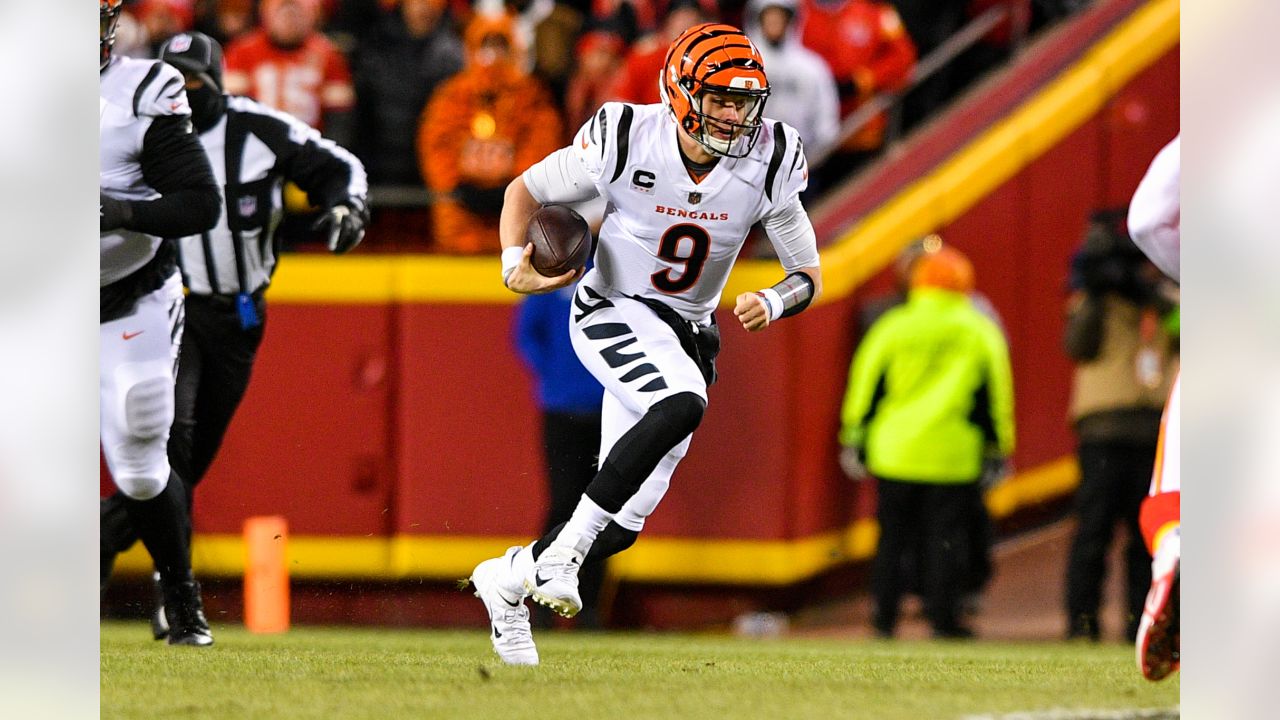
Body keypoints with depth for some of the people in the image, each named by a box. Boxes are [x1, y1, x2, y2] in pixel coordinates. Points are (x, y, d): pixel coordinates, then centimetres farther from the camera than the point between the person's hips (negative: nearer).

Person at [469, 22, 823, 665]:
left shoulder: (765, 164, -11)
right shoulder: (626, 141, -18)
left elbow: (808, 277, -2)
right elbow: (526, 190, -2)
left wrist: (773, 304, -24)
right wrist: (515, 264, -20)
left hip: (685, 336, 4)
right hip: (613, 315, -4)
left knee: (622, 527, 0)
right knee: (681, 407, -37)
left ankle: (507, 579, 26)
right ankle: (566, 548, -29)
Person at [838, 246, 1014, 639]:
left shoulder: (892, 329, 2)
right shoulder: (981, 333, 3)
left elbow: (865, 385, 5)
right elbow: (994, 394, 6)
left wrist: (854, 441, 12)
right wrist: (997, 447, 12)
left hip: (894, 452, 1)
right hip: (954, 455, -1)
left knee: (894, 536, 9)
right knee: (946, 535, 2)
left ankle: (885, 617, 9)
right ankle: (943, 617, -2)